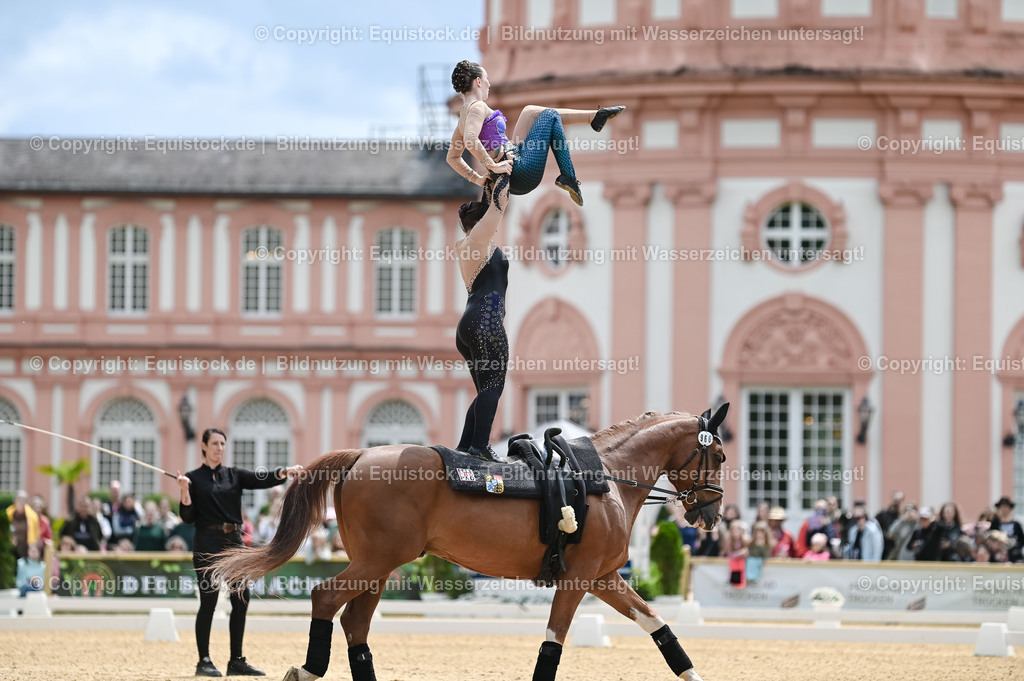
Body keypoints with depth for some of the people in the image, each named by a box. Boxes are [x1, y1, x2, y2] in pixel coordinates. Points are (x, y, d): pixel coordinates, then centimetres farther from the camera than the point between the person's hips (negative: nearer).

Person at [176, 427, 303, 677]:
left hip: (234, 543, 5)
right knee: (208, 601, -6)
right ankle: (204, 662, 0)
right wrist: (185, 492, -19)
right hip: (208, 543, -5)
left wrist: (284, 472, -22)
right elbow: (188, 518, -3)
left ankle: (236, 661, 11)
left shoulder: (234, 476, 12)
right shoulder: (194, 478, 1)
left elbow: (262, 480, -3)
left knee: (241, 600, 3)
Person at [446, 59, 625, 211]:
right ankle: (568, 178, 0)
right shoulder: (477, 107, -14)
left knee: (531, 112, 23)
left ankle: (595, 117, 28)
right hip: (521, 172, -10)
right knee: (550, 116, 4)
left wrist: (478, 179, 14)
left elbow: (452, 157, 19)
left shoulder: (464, 113, 14)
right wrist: (493, 166, -29)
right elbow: (470, 139, -33)